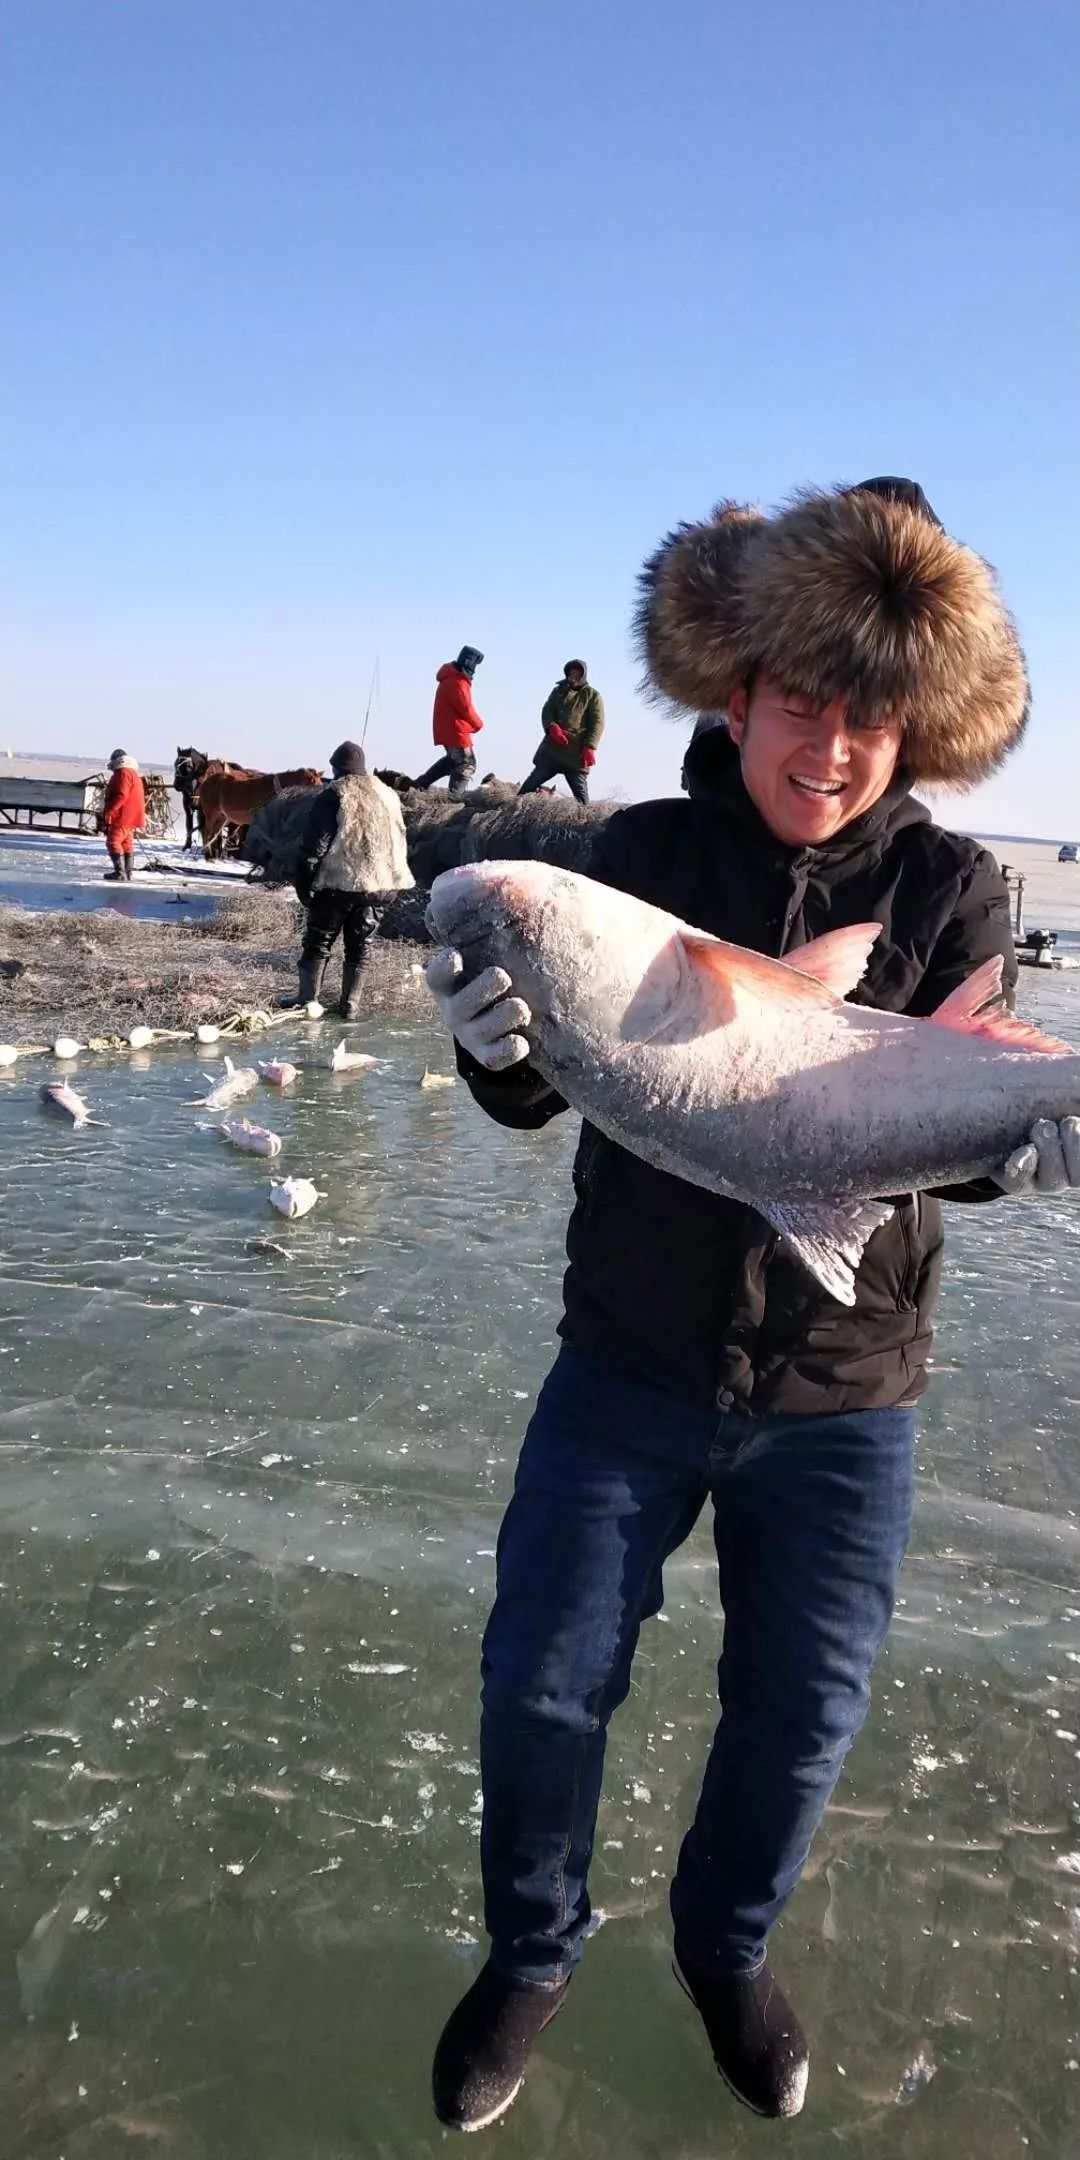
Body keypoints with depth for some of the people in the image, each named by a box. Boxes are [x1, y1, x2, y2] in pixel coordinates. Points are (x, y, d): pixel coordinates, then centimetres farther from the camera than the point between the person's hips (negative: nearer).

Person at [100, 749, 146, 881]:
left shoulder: (123, 773, -12)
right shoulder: (133, 773, 21)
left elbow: (121, 795, -22)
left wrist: (108, 811, -22)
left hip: (122, 816, -11)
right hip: (130, 816, 11)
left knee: (113, 842, -12)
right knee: (126, 844, 14)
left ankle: (120, 873, -17)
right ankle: (127, 873, 17)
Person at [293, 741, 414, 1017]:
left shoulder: (333, 795, -8)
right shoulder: (388, 796, 10)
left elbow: (314, 845, -11)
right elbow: (399, 842, 15)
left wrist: (304, 882, -6)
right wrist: (393, 880, 20)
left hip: (336, 883, -4)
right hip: (375, 884, 4)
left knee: (318, 942, 5)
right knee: (358, 947, 11)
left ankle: (308, 1000, 2)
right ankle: (350, 1004, 11)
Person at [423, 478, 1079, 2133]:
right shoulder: (647, 850, -5)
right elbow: (547, 1091, -6)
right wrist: (498, 1046, -29)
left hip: (842, 1399, 0)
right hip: (629, 1369, 0)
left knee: (802, 1714, 15)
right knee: (541, 1684, 8)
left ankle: (726, 1949, 46)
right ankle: (533, 1955, 38)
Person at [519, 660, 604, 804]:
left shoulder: (593, 695, 4)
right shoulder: (559, 691, 15)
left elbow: (597, 723, -4)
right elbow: (546, 711, 7)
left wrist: (590, 747, -17)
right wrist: (552, 727, -16)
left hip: (577, 752, -3)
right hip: (552, 748, 3)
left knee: (580, 791, -3)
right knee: (533, 781, 2)